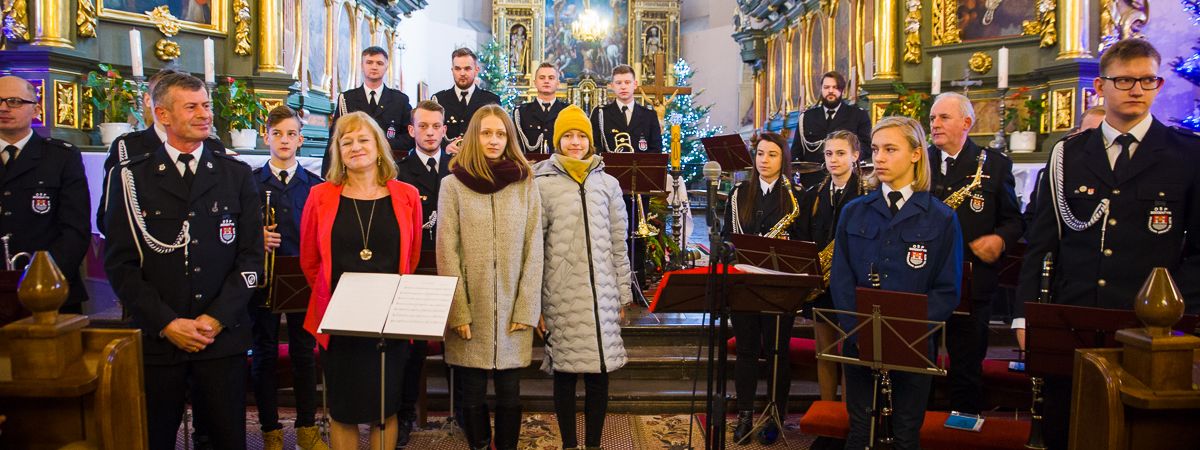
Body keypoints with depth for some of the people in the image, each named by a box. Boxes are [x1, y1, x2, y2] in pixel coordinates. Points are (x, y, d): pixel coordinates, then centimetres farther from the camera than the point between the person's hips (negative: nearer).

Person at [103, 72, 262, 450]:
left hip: (223, 336, 1)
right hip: (155, 337, 0)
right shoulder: (131, 177, 3)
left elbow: (251, 257, 3)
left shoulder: (237, 176, 7)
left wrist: (217, 318, -8)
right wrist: (167, 324, -9)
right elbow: (120, 263, -1)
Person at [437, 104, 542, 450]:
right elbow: (447, 253, -3)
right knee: (472, 393, 8)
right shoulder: (453, 184, 0)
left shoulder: (525, 183, 3)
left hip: (513, 310, 1)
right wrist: (459, 311, -9)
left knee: (509, 393, 7)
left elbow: (534, 251, 1)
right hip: (470, 311, 0)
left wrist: (527, 309, -5)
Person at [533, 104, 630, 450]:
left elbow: (619, 244, 11)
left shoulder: (608, 184, 9)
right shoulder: (542, 185, 0)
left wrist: (623, 294, 9)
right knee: (565, 373, 5)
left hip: (601, 297, 2)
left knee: (599, 375, 5)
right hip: (561, 298, -2)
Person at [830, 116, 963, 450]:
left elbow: (947, 291, -4)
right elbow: (841, 279, 2)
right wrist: (856, 330, -13)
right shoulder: (853, 212, 5)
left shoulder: (942, 218, -2)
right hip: (858, 340, 2)